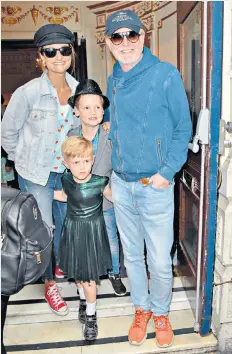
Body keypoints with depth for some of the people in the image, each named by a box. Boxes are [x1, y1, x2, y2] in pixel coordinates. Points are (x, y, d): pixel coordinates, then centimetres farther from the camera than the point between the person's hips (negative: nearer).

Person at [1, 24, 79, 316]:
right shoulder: (27, 93, -20)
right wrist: (25, 161, 0)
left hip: (67, 171, 5)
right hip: (36, 175, -4)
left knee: (66, 223, 20)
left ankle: (61, 265, 48)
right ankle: (50, 284, 26)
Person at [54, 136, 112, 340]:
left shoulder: (99, 182, -18)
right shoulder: (67, 180, -9)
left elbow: (112, 197, 2)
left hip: (93, 232, -4)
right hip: (73, 231, 4)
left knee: (89, 277, 1)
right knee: (77, 272, 18)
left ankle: (91, 316, 22)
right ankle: (84, 300, 44)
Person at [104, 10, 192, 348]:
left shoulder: (166, 75, -9)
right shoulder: (113, 81, 6)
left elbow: (183, 128, -6)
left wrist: (166, 173, -14)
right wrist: (111, 175, 11)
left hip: (155, 186, -4)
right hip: (121, 185, 5)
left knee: (160, 261, 7)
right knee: (132, 255, 17)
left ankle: (161, 313, 35)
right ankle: (142, 309, 40)